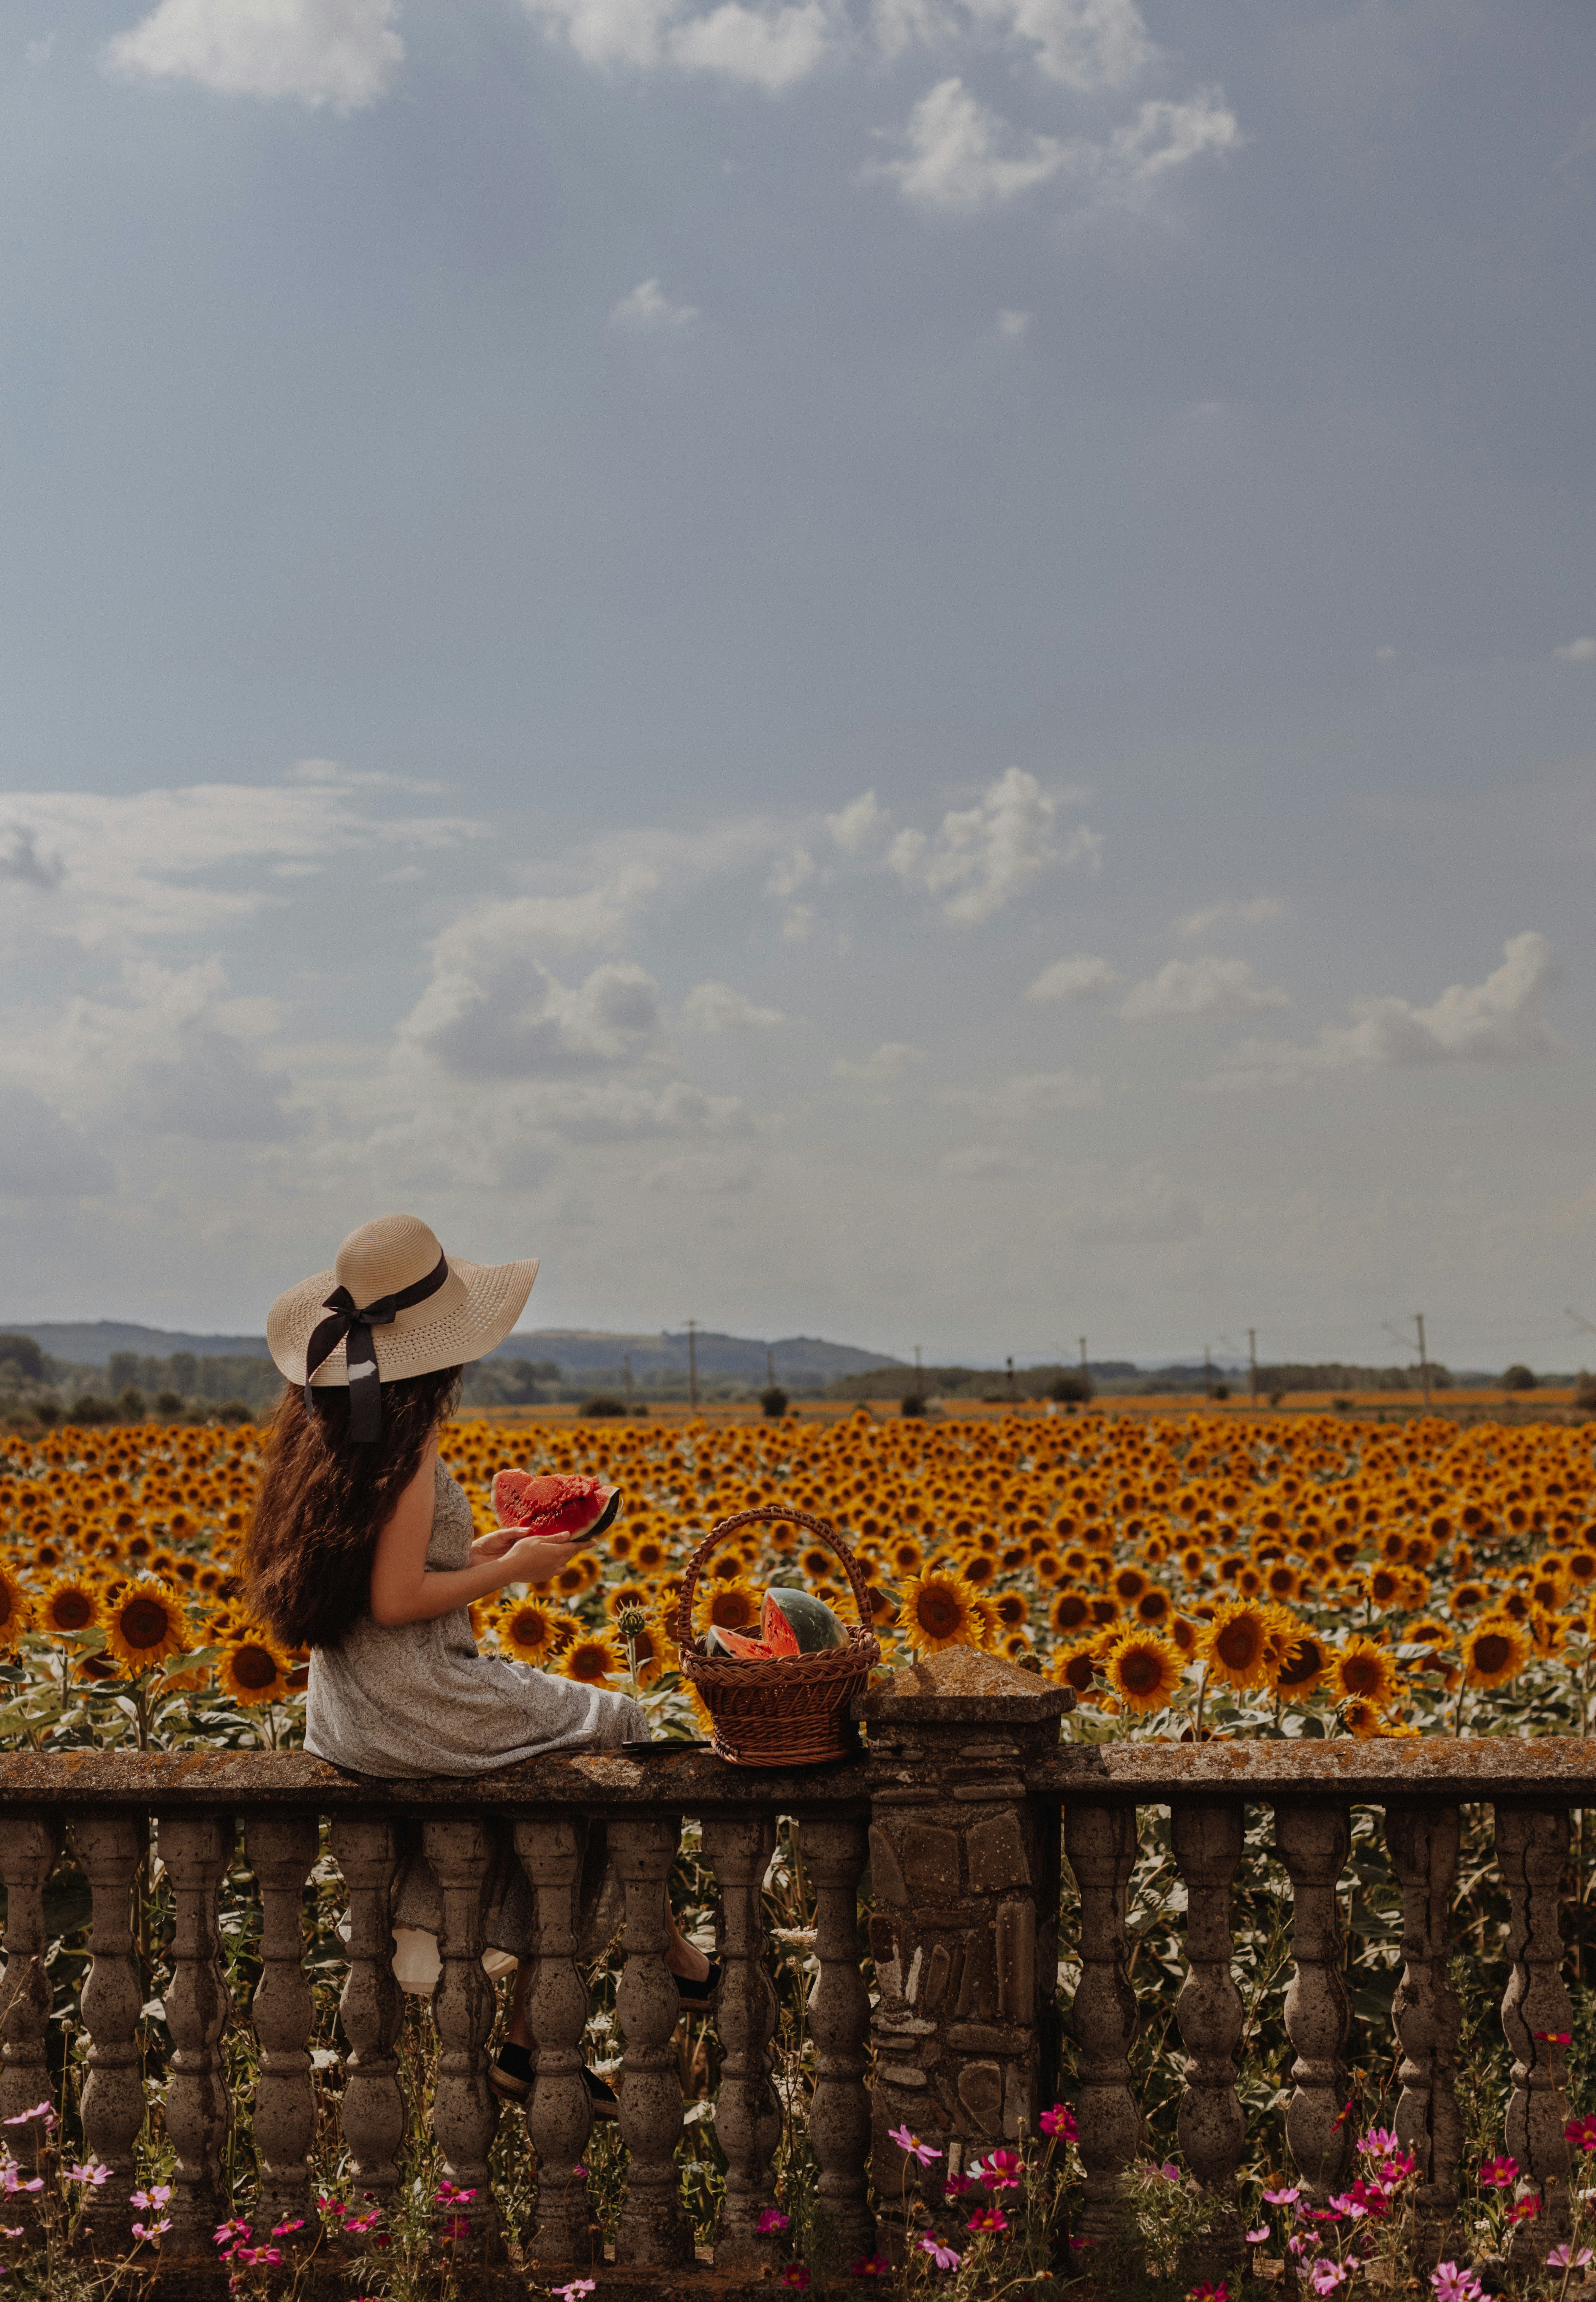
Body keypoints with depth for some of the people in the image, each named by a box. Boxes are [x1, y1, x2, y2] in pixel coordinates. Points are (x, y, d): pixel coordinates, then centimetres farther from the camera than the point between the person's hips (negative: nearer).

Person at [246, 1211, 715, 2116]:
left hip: (350, 1713, 9)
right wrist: (511, 1568, -10)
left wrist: (474, 1555, 12)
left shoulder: (325, 1424, 7)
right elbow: (394, 1602, -24)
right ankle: (671, 1955, 30)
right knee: (620, 1732, 10)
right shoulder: (408, 1440, -21)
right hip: (413, 1710, -9)